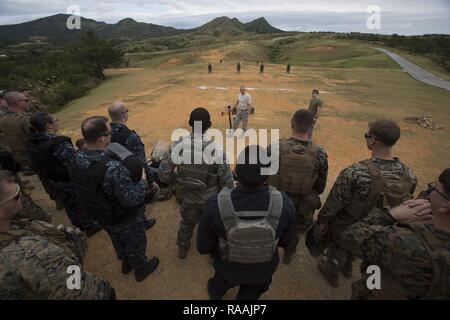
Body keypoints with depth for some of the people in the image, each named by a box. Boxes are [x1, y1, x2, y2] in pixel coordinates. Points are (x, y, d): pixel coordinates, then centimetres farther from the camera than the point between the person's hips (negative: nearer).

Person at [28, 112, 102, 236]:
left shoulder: (33, 142, -7)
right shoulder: (60, 144, -34)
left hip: (54, 181, 7)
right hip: (71, 183, -7)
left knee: (69, 205, 25)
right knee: (82, 204, 16)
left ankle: (78, 226, 45)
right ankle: (89, 227, 36)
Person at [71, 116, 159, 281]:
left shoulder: (78, 158, -16)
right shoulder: (113, 168, -42)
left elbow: (86, 187, 0)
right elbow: (132, 200, -34)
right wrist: (143, 181, -17)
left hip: (101, 215, 7)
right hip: (126, 218, -6)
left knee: (118, 241, 33)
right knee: (135, 244, 24)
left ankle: (126, 264, 60)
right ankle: (140, 269, 51)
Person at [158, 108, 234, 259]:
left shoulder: (177, 146, -19)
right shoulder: (215, 150, -29)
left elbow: (163, 173, -11)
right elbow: (227, 180, -21)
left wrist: (177, 181, 8)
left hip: (188, 197, 3)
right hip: (211, 199, -2)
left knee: (187, 223, 31)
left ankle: (182, 248, 56)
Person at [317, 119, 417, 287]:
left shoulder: (355, 173, -38)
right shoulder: (408, 174, -19)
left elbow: (334, 202, -26)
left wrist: (323, 219, -8)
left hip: (346, 227, -5)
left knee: (338, 248, 26)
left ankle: (331, 272, 53)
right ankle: (347, 266, 62)